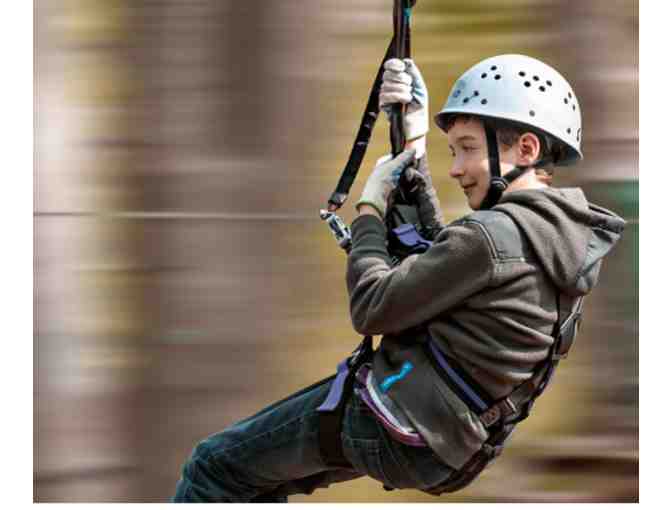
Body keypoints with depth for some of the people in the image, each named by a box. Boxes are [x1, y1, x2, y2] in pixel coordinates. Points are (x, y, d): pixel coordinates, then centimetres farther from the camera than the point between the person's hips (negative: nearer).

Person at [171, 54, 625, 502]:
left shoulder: (494, 235, -24)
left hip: (388, 428, -10)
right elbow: (437, 255, 15)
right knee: (261, 478, 25)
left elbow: (371, 309, -18)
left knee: (216, 467, 3)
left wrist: (370, 206, -4)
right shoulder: (570, 237, 4)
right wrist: (415, 144, 15)